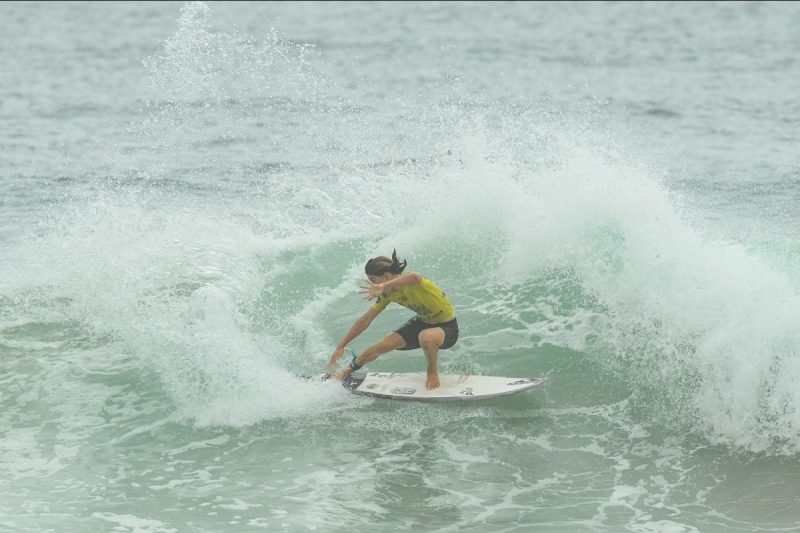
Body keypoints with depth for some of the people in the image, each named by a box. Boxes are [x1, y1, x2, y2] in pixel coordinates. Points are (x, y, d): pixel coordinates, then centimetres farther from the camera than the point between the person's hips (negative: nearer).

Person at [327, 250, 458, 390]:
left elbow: (415, 277, -58)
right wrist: (341, 346, 2)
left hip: (448, 327, -7)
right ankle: (350, 368, 23)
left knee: (426, 337, -39)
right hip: (423, 322, 7)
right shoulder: (388, 294, -7)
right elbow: (365, 320, 2)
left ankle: (433, 372, -11)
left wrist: (383, 287, -69)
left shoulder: (410, 283, -30)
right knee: (385, 344, -2)